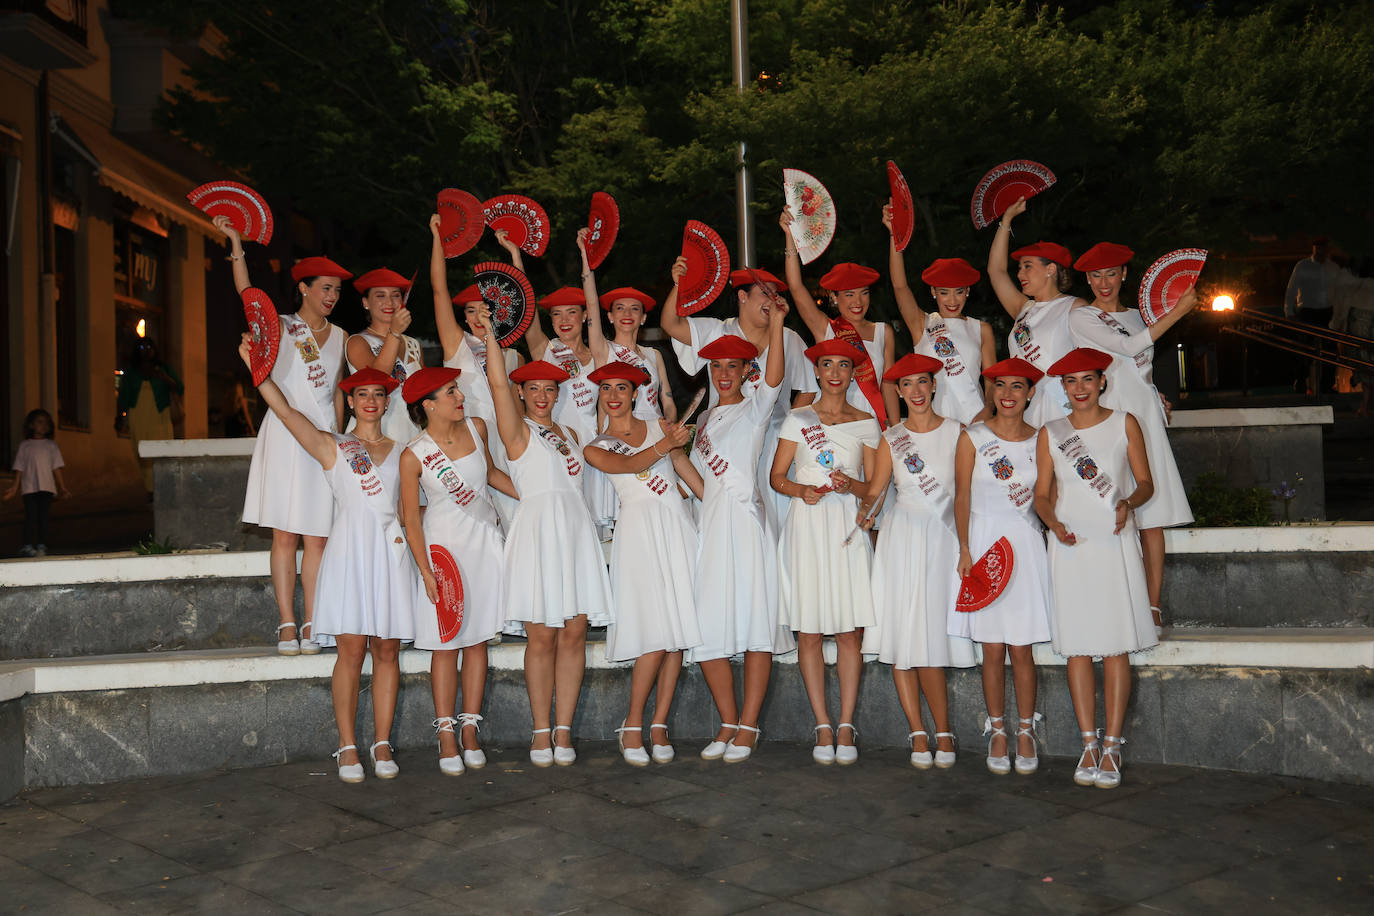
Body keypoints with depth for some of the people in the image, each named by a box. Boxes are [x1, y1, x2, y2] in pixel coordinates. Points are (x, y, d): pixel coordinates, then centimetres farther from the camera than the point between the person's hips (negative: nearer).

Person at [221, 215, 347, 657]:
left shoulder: (339, 336, 14)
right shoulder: (281, 326, 3)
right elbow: (247, 294, -13)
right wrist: (236, 246, -21)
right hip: (286, 433, -3)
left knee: (316, 537, 0)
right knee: (285, 535, -2)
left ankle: (311, 626, 3)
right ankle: (287, 624, 3)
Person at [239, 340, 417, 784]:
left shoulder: (400, 450, 16)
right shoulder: (332, 447, 8)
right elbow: (285, 410, -2)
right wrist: (254, 365, -9)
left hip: (391, 551, 3)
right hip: (350, 550, -2)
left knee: (387, 651, 2)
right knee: (351, 650, -6)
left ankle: (382, 745, 8)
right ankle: (347, 747, 2)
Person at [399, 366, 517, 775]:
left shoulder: (476, 428, -1)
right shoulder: (414, 456, -14)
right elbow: (411, 517, -9)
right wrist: (426, 570, -14)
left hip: (485, 541, 4)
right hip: (444, 545, -4)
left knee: (477, 640, 7)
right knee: (446, 644, 1)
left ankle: (470, 731, 16)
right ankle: (446, 736, 10)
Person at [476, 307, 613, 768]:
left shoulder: (567, 432, 21)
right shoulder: (517, 430, 5)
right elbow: (497, 383, -10)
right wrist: (490, 335, -16)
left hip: (576, 530, 5)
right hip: (538, 530, -5)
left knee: (574, 633, 0)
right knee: (542, 636, -6)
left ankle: (564, 730, 5)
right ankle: (541, 733, 3)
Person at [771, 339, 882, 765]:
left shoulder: (866, 422, 10)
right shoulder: (798, 418, 9)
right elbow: (777, 477, 9)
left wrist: (850, 484, -11)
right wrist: (802, 490, -11)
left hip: (848, 527, 0)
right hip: (807, 526, 0)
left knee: (850, 629, -3)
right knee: (808, 630, -2)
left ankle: (846, 726, 5)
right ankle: (823, 726, 6)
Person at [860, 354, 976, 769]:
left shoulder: (956, 432, 4)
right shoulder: (892, 437, 8)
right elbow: (874, 489, 4)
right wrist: (864, 506, -18)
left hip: (943, 538, -2)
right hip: (901, 538, 2)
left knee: (931, 636, -8)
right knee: (902, 635, -1)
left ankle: (941, 733, 5)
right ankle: (920, 733, 7)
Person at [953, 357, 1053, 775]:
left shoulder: (1039, 440, 5)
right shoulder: (973, 437, 1)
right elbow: (962, 497, -1)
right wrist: (965, 550, -7)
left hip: (1025, 542, 1)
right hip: (983, 539, -1)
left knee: (1021, 647, 1)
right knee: (992, 647, 2)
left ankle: (1026, 732, 13)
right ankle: (997, 732, 13)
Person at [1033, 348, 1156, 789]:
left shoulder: (1124, 424, 6)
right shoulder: (1050, 434, 8)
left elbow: (1145, 482, 6)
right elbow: (1042, 495, 9)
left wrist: (1129, 503, -16)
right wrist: (1054, 523, -11)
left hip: (1114, 543, -1)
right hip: (1071, 546, 1)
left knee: (1116, 648, -3)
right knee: (1077, 648, 1)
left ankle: (1112, 746, 3)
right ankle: (1088, 745, 8)